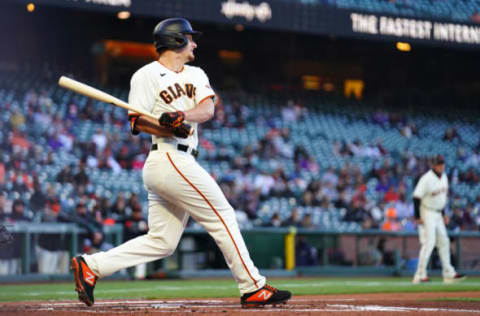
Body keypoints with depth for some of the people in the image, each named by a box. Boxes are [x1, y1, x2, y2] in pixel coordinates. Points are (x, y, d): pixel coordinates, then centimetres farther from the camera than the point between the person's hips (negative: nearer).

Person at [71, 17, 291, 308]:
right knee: (223, 217, -5)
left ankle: (91, 266, 5)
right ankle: (253, 288, 0)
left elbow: (207, 109, 1)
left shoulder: (195, 75, 19)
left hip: (182, 162, 8)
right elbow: (137, 121, -7)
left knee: (162, 242, 5)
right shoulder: (148, 75, -1)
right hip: (170, 160, -8)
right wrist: (170, 129, -22)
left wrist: (181, 116, -20)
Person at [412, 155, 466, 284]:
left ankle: (448, 274, 18)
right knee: (429, 242, -15)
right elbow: (416, 197, -21)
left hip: (438, 214, 9)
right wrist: (418, 217, -24)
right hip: (426, 214, -9)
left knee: (443, 242, 11)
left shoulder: (444, 177, 7)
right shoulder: (426, 179, -19)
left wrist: (443, 213, 18)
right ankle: (420, 275, -14)